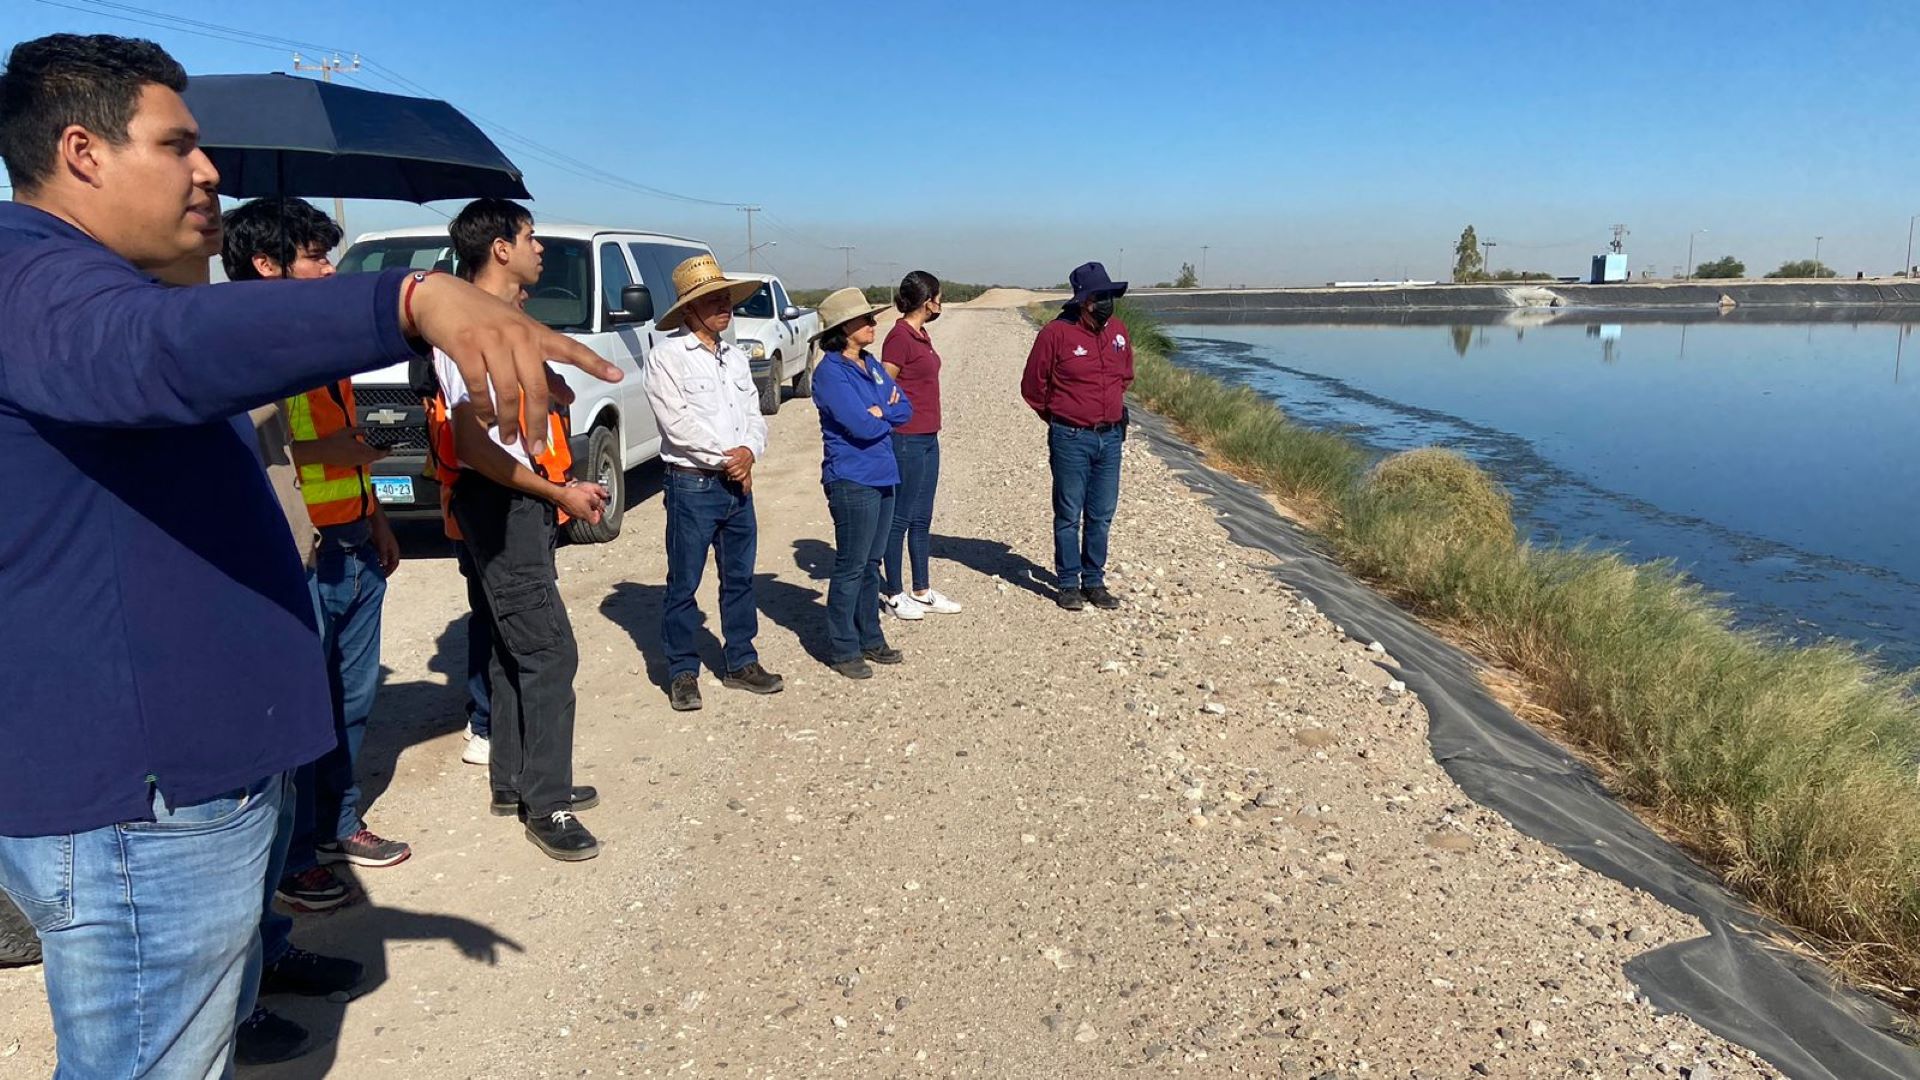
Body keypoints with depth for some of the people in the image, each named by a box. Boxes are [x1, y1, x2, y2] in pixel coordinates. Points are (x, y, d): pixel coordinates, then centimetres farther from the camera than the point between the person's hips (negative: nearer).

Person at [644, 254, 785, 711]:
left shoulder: (735, 357, 14)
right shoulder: (666, 355, -7)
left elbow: (755, 415, 11)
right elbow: (676, 423, -16)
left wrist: (748, 452, -9)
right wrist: (726, 457, -13)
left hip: (738, 484, 7)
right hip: (691, 485, -6)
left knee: (740, 578, 13)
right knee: (683, 584, 2)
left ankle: (741, 662, 25)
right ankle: (682, 672, 13)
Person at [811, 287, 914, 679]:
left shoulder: (872, 365, 12)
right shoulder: (831, 371, -13)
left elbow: (905, 410, 7)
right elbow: (862, 426, -21)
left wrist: (879, 412, -11)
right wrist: (888, 415, -2)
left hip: (882, 477, 8)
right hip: (852, 480, -8)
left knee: (871, 563, 15)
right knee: (851, 567, -1)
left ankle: (870, 638, 26)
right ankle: (842, 649, 10)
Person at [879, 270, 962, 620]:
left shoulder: (920, 334, 13)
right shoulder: (900, 336, -15)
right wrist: (896, 420, -10)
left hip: (928, 438, 9)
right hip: (906, 440, -9)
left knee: (922, 519, 14)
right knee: (900, 519, 1)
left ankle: (922, 592, 23)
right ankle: (895, 595, 11)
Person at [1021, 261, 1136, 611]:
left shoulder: (1118, 331, 6)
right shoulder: (1057, 333, -11)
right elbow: (1032, 386, -2)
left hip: (1110, 437, 5)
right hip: (1071, 439, -5)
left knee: (1102, 515, 10)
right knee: (1069, 515, 4)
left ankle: (1094, 581, 22)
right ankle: (1069, 583, 15)